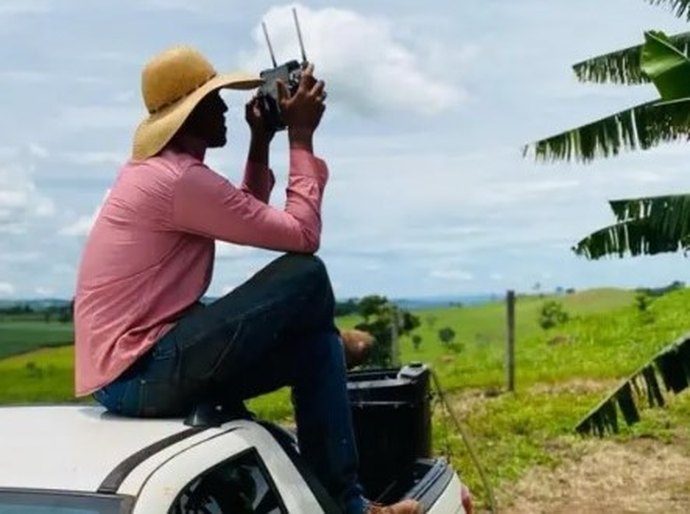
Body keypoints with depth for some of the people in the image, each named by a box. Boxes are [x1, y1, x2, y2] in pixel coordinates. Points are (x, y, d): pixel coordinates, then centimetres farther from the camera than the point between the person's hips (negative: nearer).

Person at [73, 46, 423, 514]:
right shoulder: (181, 178, -18)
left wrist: (262, 142, 14)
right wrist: (301, 137, -6)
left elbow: (251, 219, 25)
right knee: (308, 277, -12)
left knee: (317, 342, 8)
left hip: (132, 370, 10)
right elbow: (302, 235, -14)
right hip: (139, 373, -10)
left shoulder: (155, 167, 15)